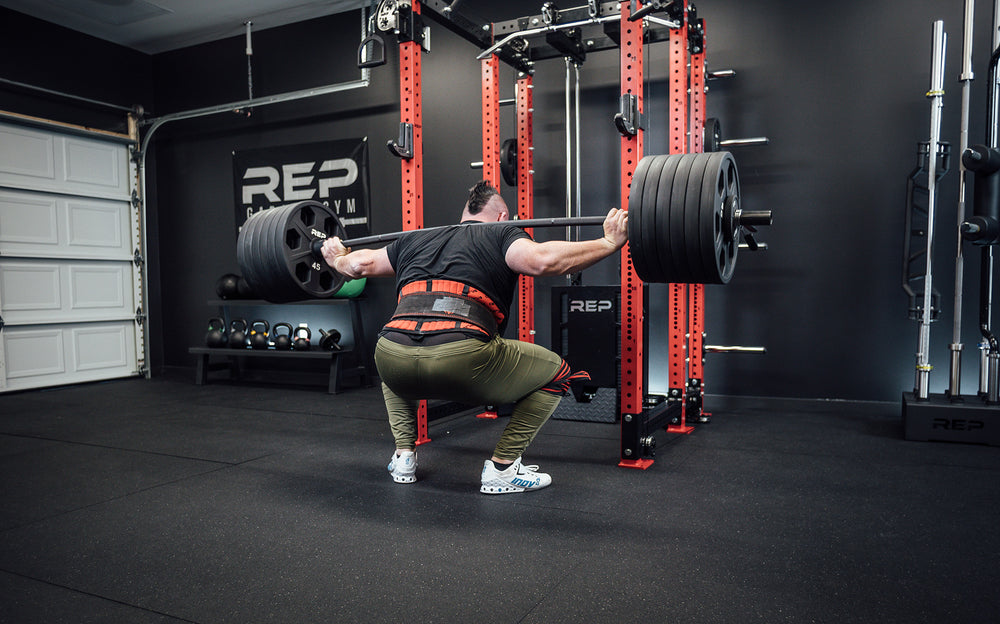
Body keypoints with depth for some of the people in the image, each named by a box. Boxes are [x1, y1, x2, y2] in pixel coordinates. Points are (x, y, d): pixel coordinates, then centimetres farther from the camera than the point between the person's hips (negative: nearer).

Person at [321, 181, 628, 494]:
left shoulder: (416, 238, 31)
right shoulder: (502, 235, 17)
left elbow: (360, 264, 40)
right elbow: (543, 259, -5)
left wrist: (336, 259, 62)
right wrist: (609, 242, 4)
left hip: (392, 359, 5)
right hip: (462, 359, -5)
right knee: (555, 372, 18)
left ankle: (403, 456, 32)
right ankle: (502, 469, 16)